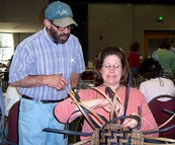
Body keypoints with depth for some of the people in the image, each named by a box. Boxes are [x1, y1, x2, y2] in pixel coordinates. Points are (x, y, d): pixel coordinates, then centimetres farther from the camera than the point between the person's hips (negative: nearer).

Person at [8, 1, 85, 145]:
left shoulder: (74, 42, 0)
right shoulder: (28, 46, -15)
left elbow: (77, 70, 15)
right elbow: (14, 79, -13)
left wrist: (68, 93, 6)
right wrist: (45, 79, -22)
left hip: (61, 107, 4)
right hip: (34, 109, -4)